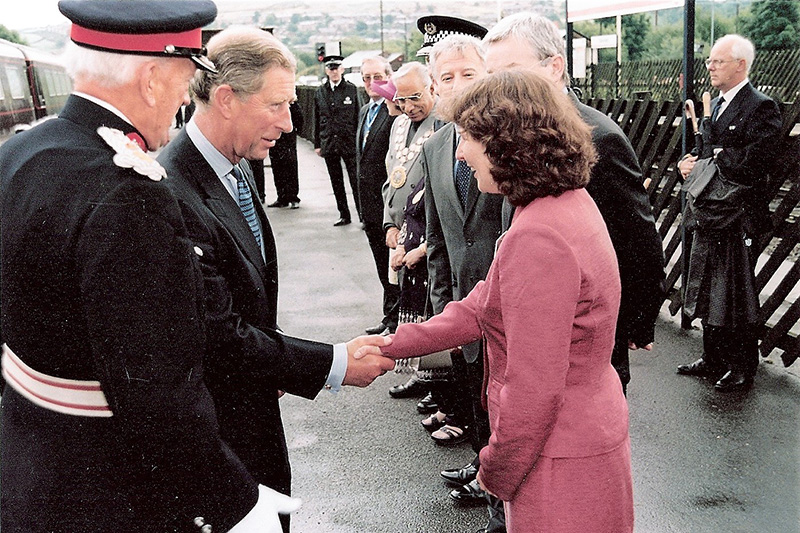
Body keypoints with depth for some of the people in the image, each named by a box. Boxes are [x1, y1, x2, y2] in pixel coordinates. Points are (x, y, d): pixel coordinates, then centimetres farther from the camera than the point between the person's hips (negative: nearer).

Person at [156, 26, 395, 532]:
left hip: (253, 402, 9)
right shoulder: (175, 197, -29)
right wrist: (336, 365, -21)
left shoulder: (235, 168, 2)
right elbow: (222, 334, -26)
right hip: (219, 421, -9)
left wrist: (271, 362, 7)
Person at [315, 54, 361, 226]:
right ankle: (344, 215, 20)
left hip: (349, 143, -3)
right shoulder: (320, 93, 8)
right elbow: (317, 120, 12)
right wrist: (317, 144, 9)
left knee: (356, 180, -3)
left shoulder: (351, 89, 1)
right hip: (329, 144, 3)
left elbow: (358, 116, 0)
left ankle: (363, 216, 3)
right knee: (336, 182, 10)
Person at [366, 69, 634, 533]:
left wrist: (497, 473, -10)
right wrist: (389, 346, 3)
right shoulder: (571, 203, 4)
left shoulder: (537, 239, -28)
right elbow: (482, 308, 6)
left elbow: (534, 391, -26)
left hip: (562, 460, -9)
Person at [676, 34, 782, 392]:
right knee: (709, 291, 16)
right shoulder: (715, 105, 13)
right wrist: (691, 162, -1)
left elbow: (751, 167, -23)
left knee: (737, 294, 3)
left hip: (740, 217, -8)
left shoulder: (760, 108, -14)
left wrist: (708, 160, -12)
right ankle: (713, 360, 31)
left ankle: (743, 368, 19)